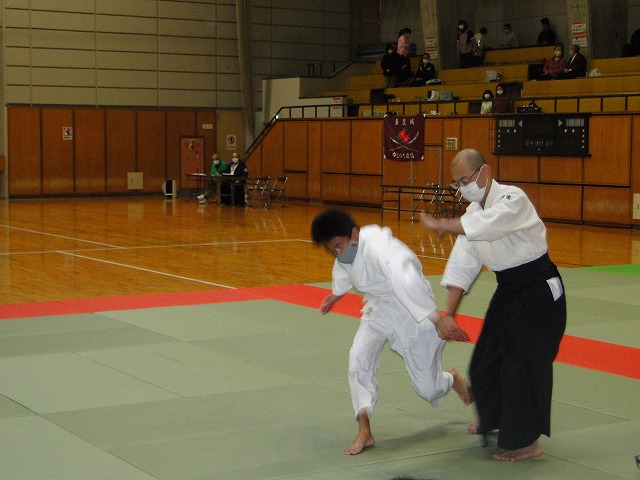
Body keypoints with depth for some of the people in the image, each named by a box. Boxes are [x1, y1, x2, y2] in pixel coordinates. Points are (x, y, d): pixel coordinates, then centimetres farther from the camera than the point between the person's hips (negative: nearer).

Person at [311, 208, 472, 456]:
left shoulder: (379, 247, -36)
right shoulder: (347, 249, -8)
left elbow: (407, 282, -47)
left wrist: (438, 320, -55)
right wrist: (336, 293, 37)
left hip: (412, 314, -6)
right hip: (379, 310, 7)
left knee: (428, 388, 4)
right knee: (358, 359, -17)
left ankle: (452, 378, 43)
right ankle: (364, 433, -8)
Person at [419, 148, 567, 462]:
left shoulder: (513, 200, -22)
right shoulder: (473, 212, 3)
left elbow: (482, 226, -41)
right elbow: (461, 267, 3)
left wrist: (439, 224, -26)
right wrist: (448, 314, -2)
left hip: (540, 294, -8)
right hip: (508, 292, 8)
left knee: (525, 364, -8)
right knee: (486, 359, 17)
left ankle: (527, 441, 4)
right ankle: (493, 419, 41)